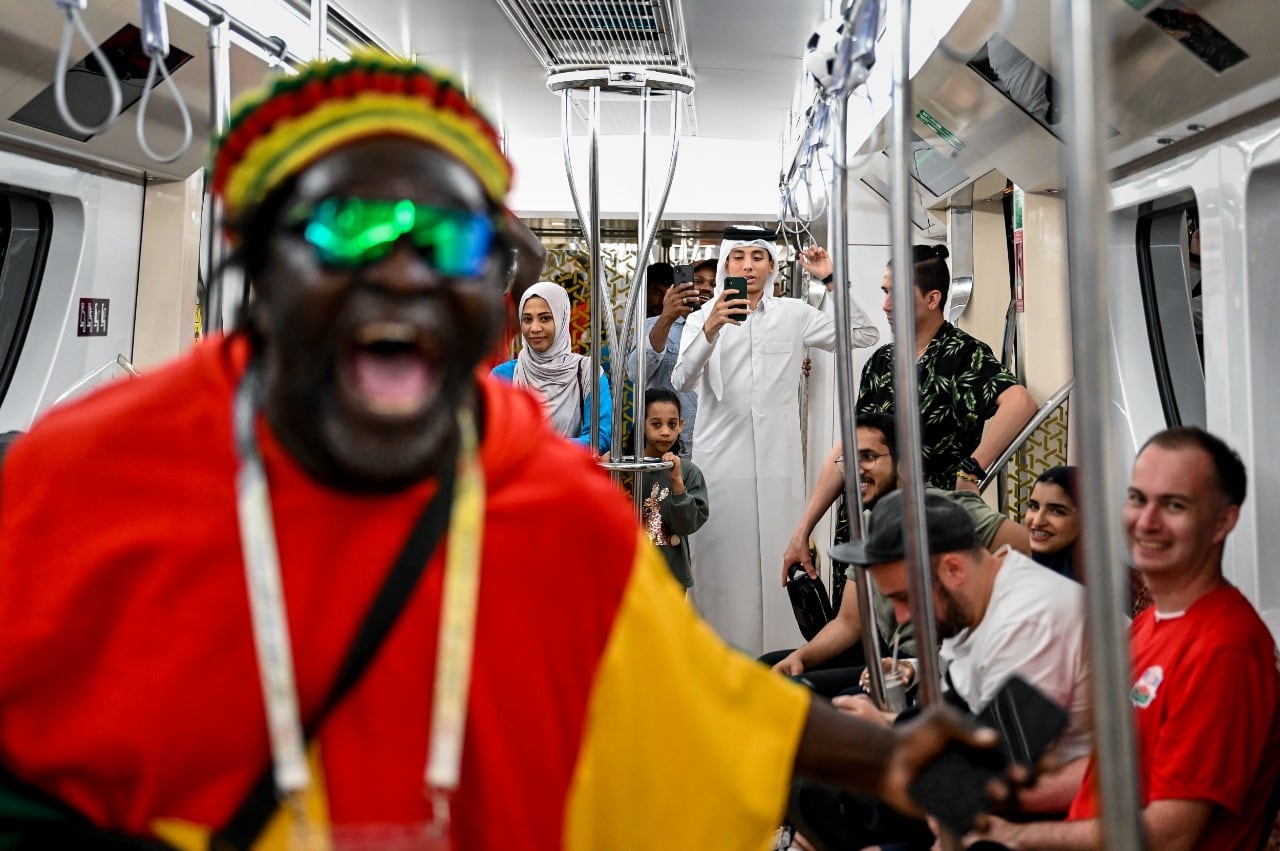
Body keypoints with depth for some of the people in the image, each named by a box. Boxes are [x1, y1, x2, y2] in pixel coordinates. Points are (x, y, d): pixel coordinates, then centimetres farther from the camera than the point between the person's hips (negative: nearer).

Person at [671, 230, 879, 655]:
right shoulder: (704, 317, 5)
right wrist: (710, 329, -26)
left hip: (777, 461, 1)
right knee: (721, 562, -3)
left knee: (777, 562, -1)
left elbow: (863, 334, 9)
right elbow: (682, 380, -10)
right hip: (721, 461, -1)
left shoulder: (793, 314, 10)